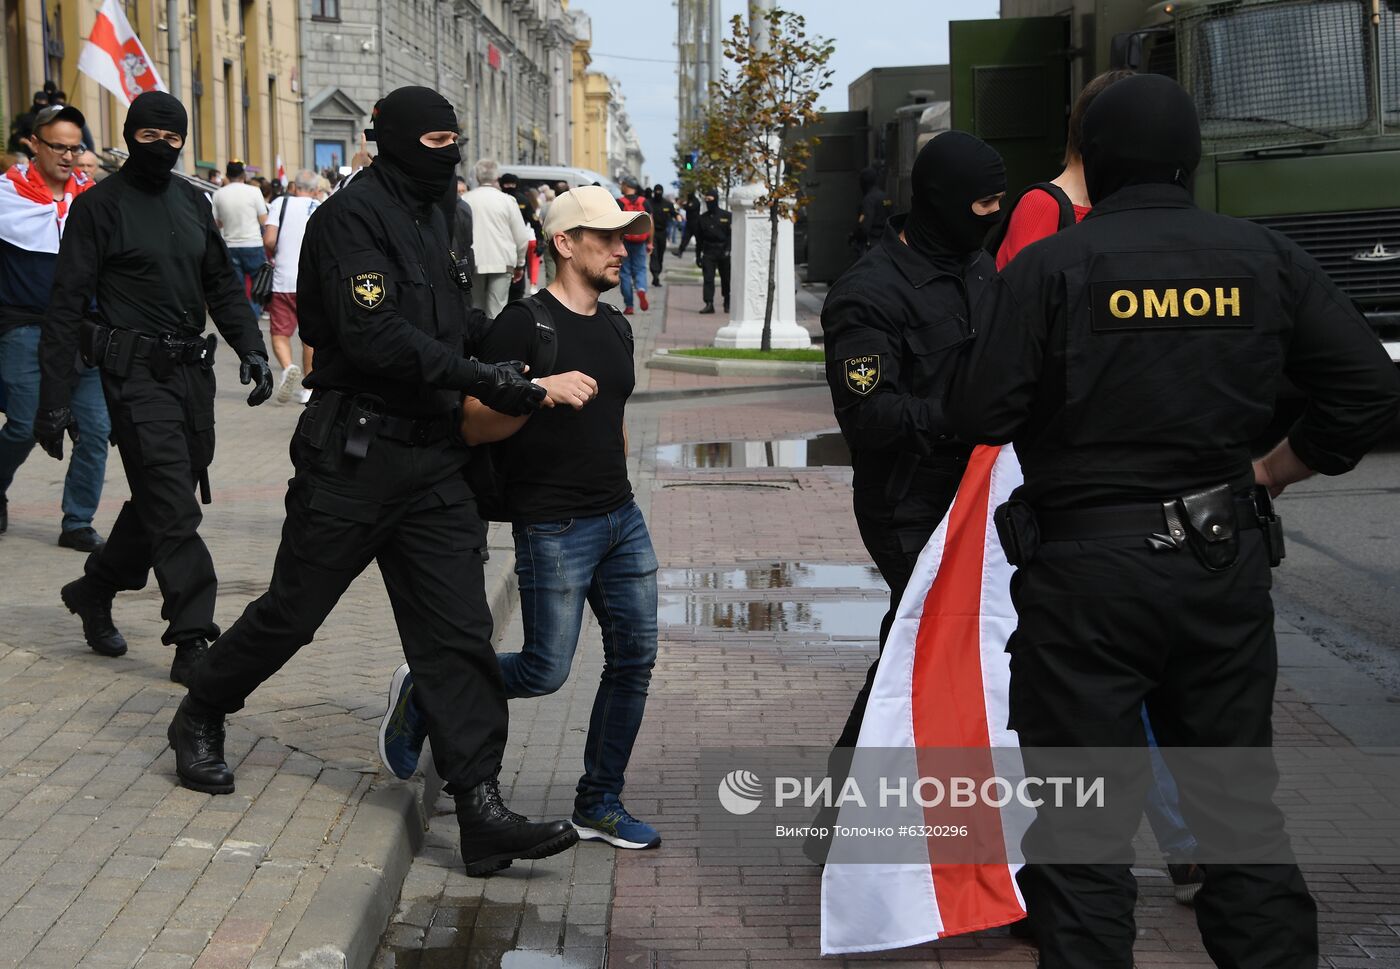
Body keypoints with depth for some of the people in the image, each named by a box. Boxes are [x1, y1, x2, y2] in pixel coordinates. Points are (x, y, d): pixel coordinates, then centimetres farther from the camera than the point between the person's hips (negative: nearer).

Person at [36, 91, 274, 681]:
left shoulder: (192, 201, 14)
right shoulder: (98, 206, -4)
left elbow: (220, 284, 21)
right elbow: (67, 306, -6)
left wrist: (250, 346, 4)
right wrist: (54, 403, -11)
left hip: (192, 370, 6)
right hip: (136, 373, -6)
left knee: (161, 499, 13)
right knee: (173, 510, -9)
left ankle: (94, 591, 34)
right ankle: (191, 640, -5)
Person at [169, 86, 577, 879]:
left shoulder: (433, 216, 16)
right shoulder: (354, 217, -11)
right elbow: (374, 337, -23)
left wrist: (483, 388, 15)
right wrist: (480, 378, -25)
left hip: (433, 456, 7)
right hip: (356, 452, -7)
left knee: (458, 632, -1)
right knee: (293, 611, 6)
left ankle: (481, 810, -2)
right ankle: (200, 719, 32)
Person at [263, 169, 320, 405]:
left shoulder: (281, 203, 1)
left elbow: (269, 240, -10)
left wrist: (272, 258, 10)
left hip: (282, 281, -1)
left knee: (280, 333, 5)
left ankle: (287, 367, -23)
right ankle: (307, 389, 18)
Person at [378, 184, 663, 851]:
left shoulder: (616, 329, 13)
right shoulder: (524, 325, -11)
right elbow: (472, 425, -15)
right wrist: (540, 392, -29)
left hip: (621, 520, 7)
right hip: (553, 528, -7)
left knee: (634, 658, 4)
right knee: (545, 671, -5)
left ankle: (599, 805, 16)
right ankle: (421, 693, 19)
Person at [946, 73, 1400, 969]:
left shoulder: (1051, 265, -9)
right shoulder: (1264, 257, 2)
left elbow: (980, 416, -12)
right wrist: (1272, 473, 12)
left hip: (1086, 566, -3)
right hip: (1224, 559, 4)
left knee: (1083, 821, 4)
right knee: (1239, 801, 16)